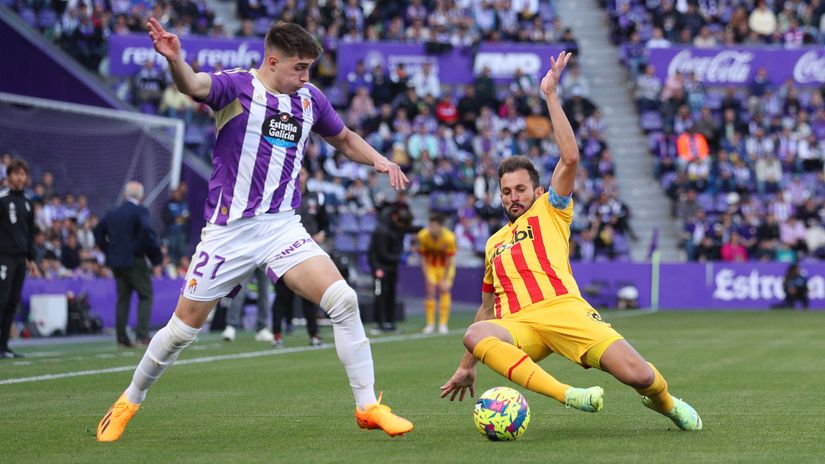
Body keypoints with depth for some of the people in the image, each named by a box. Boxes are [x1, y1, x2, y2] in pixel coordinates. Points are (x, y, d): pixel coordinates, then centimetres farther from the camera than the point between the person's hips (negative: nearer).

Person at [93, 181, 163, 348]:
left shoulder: (112, 213, 13)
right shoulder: (140, 211, -8)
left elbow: (98, 231, 16)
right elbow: (147, 233, -20)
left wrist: (109, 251, 18)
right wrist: (156, 255, -11)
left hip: (116, 261, 6)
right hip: (134, 260, -6)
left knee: (122, 298, 10)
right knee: (146, 296, 0)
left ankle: (122, 338, 8)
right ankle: (142, 334, -11)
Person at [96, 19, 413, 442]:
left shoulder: (309, 99, 7)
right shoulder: (237, 87, -10)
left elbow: (344, 140, 25)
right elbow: (194, 85, -32)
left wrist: (377, 159, 4)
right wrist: (174, 59, -54)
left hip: (283, 227, 4)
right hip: (229, 229, -4)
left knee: (343, 300, -16)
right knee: (184, 328, 5)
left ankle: (367, 407, -6)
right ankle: (129, 401, 28)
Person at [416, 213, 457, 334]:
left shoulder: (449, 238, -29)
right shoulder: (423, 236, -25)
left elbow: (449, 260, -18)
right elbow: (423, 258, -13)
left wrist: (445, 279, -14)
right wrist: (427, 277, -15)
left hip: (446, 265, -1)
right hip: (430, 264, 1)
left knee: (445, 289, -10)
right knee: (430, 290, -7)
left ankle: (443, 324, -6)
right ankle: (430, 324, 0)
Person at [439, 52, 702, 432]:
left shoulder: (551, 212, 20)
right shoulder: (494, 244, 33)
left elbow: (570, 158, 3)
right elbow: (488, 309, 38)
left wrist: (551, 95, 1)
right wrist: (467, 367, 34)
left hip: (563, 308, -3)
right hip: (518, 323, 3)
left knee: (638, 375, -20)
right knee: (475, 335, -36)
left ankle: (665, 402, 21)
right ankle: (568, 396, -42)